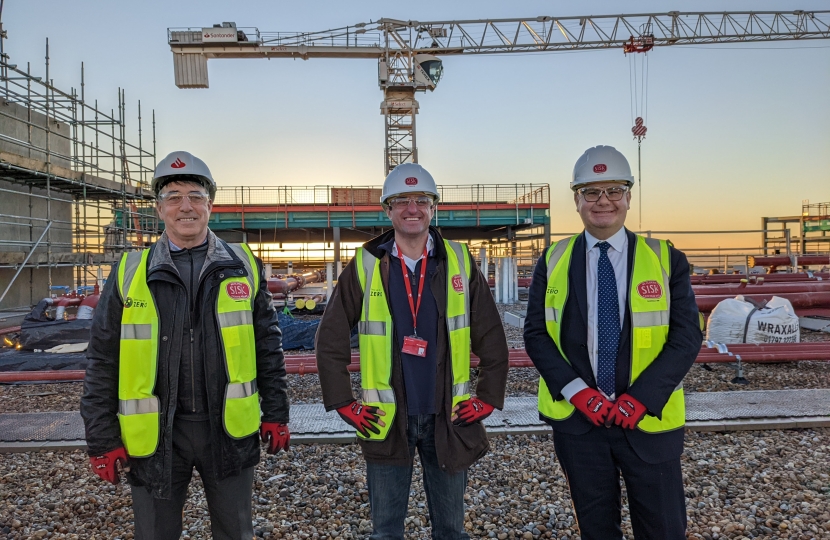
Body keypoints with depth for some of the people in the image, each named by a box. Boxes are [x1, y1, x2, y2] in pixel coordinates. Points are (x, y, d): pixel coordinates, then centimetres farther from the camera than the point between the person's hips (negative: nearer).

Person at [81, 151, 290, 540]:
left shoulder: (243, 266, 0)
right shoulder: (129, 272, -1)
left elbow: (268, 347, 4)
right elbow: (103, 361, 2)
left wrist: (276, 414, 3)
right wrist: (102, 440, 1)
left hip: (230, 430, 1)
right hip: (156, 433, 0)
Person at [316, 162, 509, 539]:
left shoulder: (460, 262, -1)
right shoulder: (365, 266, -3)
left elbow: (492, 337, 4)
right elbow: (330, 340, 1)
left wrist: (488, 397, 1)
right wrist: (344, 404, -1)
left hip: (448, 418, 1)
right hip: (387, 420, 0)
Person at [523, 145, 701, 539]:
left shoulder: (666, 259, -1)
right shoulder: (553, 261, 2)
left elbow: (687, 336, -6)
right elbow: (535, 333, -1)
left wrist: (642, 397, -17)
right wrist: (576, 390, -14)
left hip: (649, 420, 0)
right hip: (575, 418, 1)